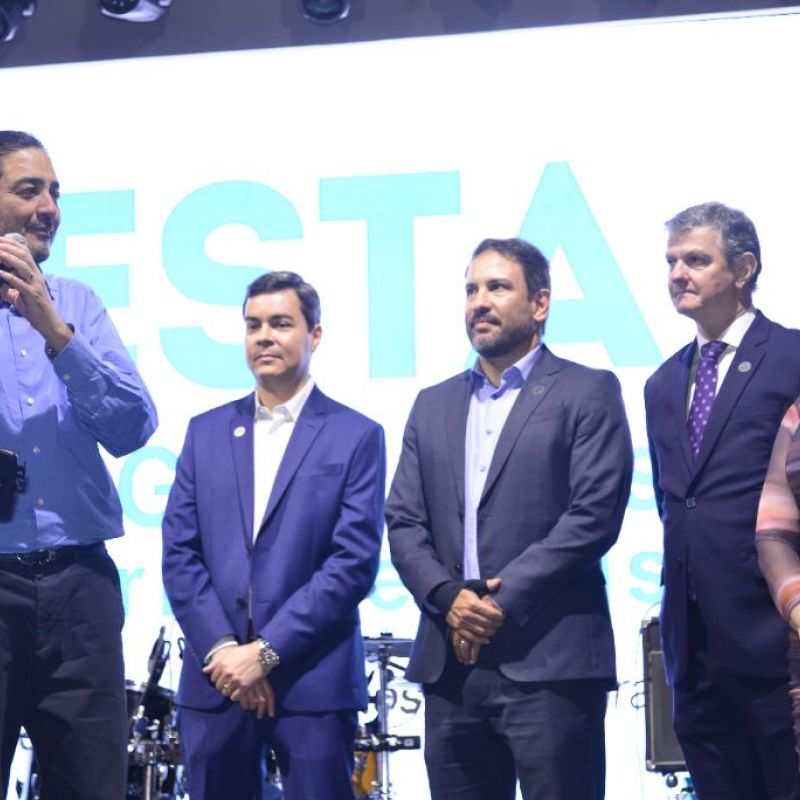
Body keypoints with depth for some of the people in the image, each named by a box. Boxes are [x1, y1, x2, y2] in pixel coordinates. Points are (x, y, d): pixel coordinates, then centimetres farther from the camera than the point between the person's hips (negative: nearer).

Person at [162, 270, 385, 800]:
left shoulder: (356, 436, 2)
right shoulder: (206, 432, 12)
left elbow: (355, 562, -6)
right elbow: (179, 552, 6)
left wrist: (267, 651, -12)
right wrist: (221, 649, -8)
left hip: (313, 681, -3)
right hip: (215, 677, 3)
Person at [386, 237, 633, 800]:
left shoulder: (587, 393, 2)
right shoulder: (433, 405, 19)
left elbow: (595, 515, -9)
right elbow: (404, 522, 12)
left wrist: (502, 603, -13)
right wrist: (448, 598, -7)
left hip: (549, 663, -5)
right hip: (450, 664, 5)